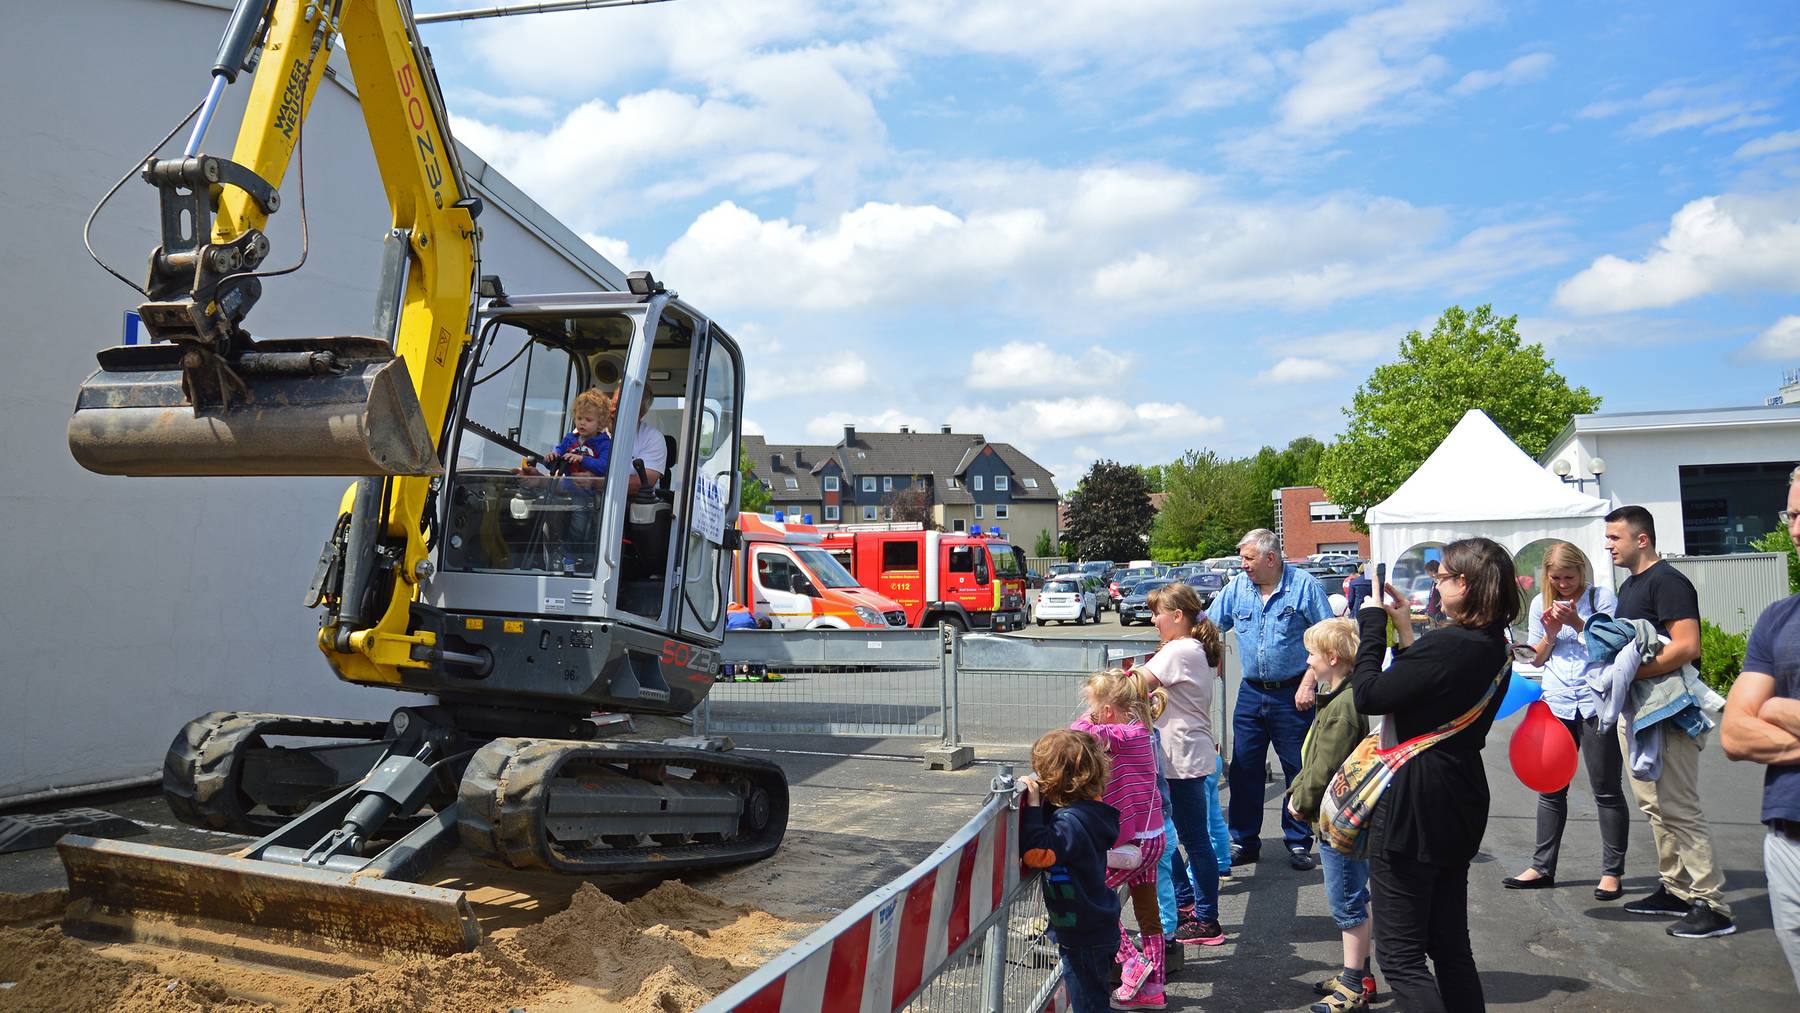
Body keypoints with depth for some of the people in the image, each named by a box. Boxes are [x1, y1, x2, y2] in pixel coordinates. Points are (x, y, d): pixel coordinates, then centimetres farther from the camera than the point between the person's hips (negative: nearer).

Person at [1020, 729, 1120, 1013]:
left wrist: (1033, 804, -31)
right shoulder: (1089, 810, 1)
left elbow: (1036, 853, -36)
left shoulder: (1072, 822, -28)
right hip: (1098, 928, 9)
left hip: (1084, 936, -9)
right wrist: (1037, 804, -1)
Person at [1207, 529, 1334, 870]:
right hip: (1251, 692, 4)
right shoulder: (1237, 587, 4)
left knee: (1299, 771, 5)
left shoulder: (1305, 585, -8)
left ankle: (1299, 843, 19)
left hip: (1292, 694, -4)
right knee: (1243, 769, 6)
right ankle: (1244, 841, 18)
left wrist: (1308, 683, -13)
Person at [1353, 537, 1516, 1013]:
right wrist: (1403, 627, 10)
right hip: (1459, 804, 9)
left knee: (1400, 955, 0)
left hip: (1413, 805, -9)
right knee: (1450, 945, 20)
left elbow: (1369, 696, -20)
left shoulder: (1446, 645, -23)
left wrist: (1372, 621, -10)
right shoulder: (1497, 647, 6)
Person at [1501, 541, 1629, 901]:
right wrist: (1551, 633, -6)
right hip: (1556, 702, 4)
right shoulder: (1540, 604, 8)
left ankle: (1611, 871, 12)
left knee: (1606, 789, 3)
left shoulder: (1602, 598, -2)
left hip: (1597, 702, -4)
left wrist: (1577, 622, -18)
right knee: (1550, 788, 9)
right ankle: (1542, 868, 17)